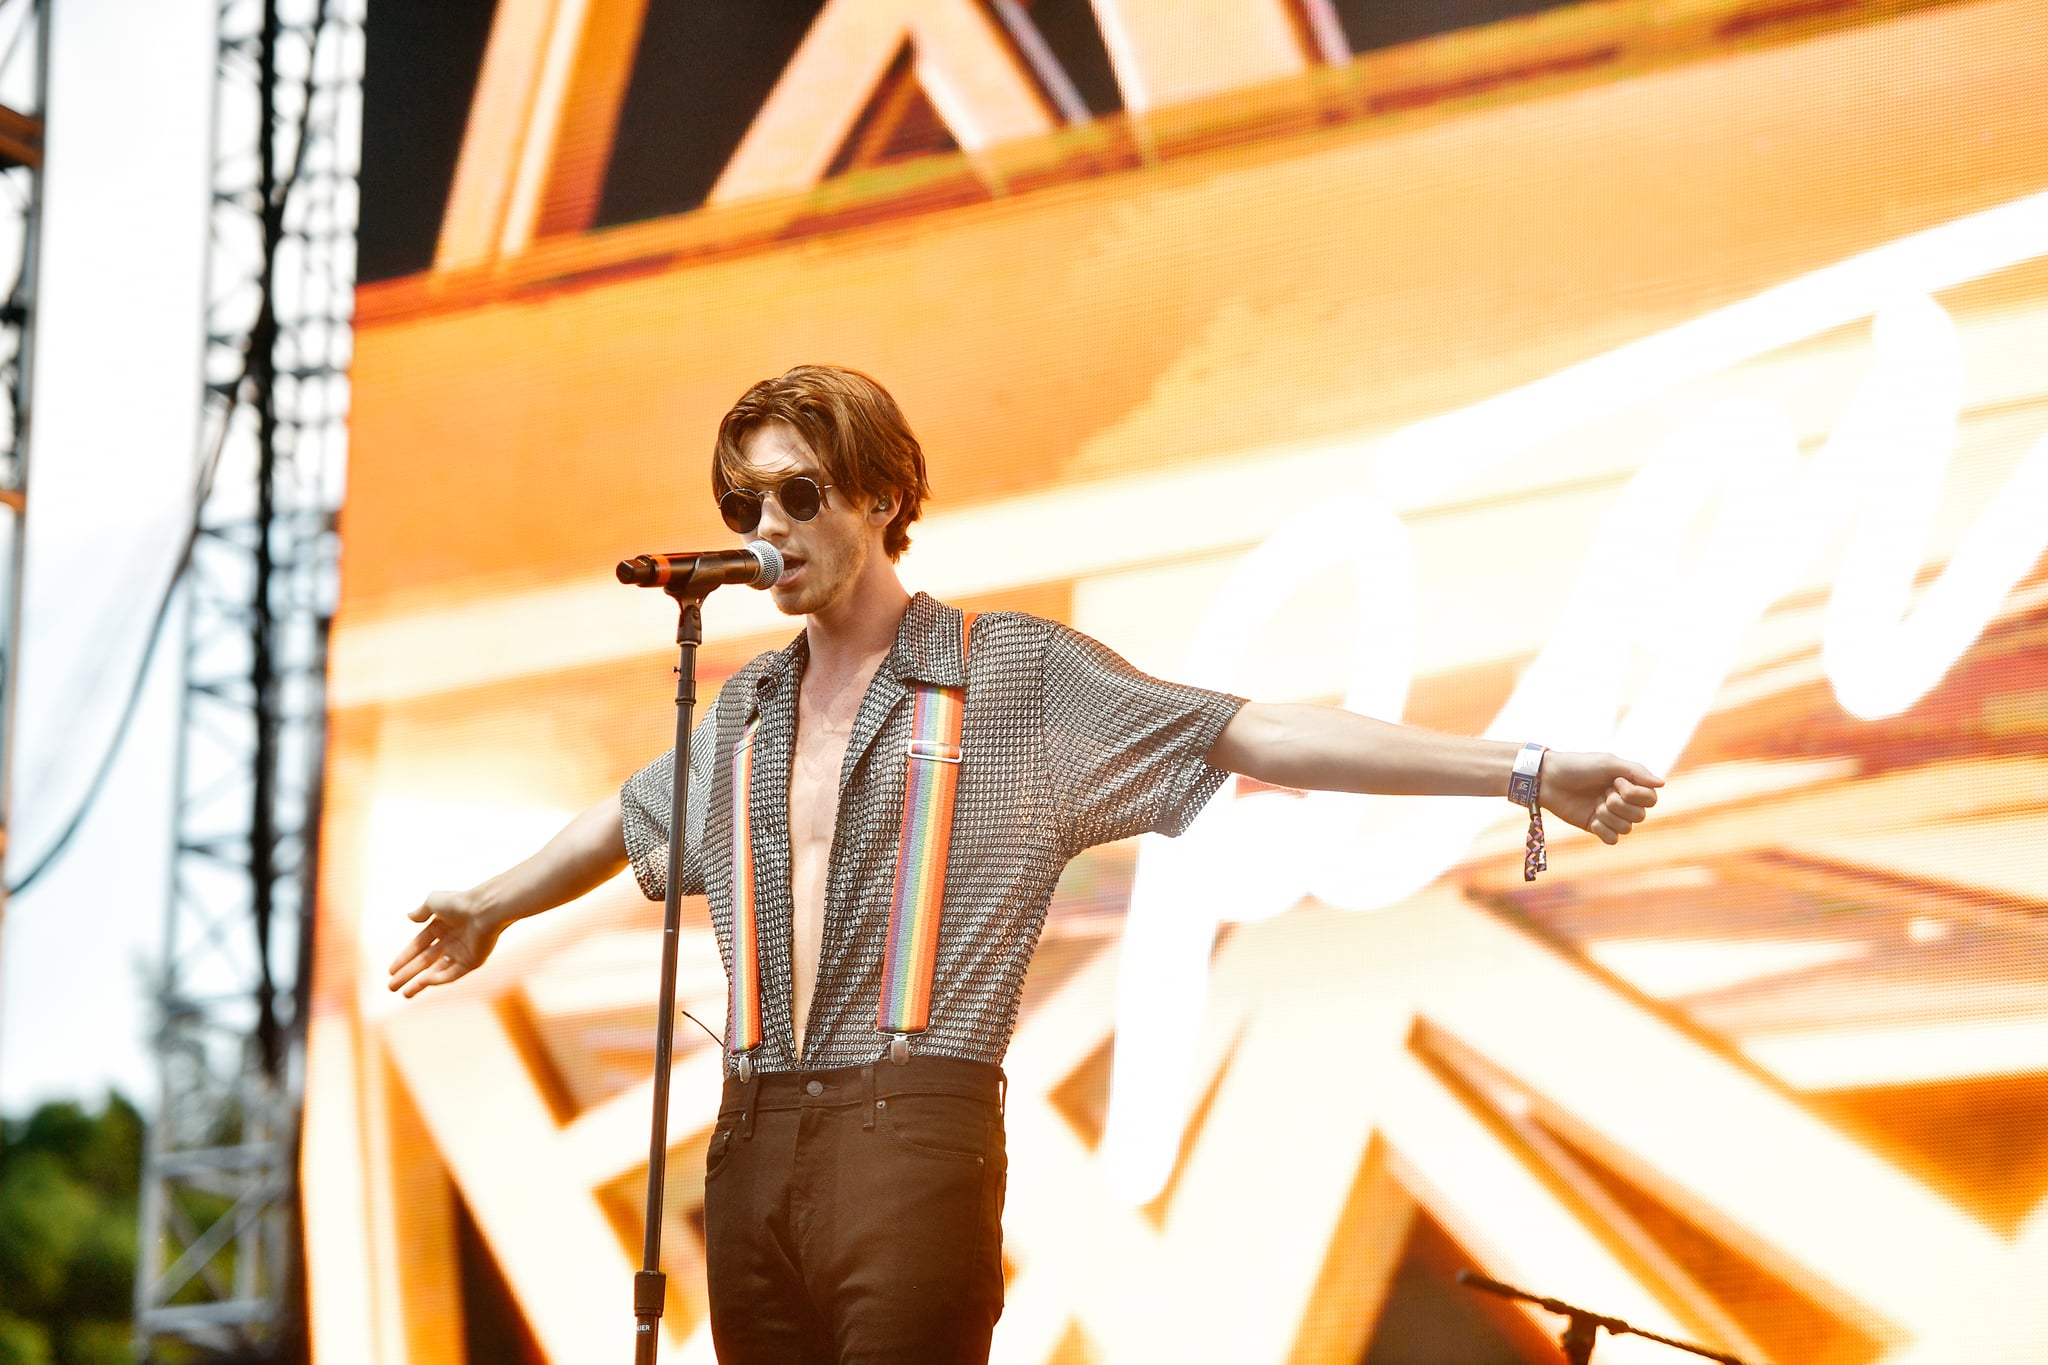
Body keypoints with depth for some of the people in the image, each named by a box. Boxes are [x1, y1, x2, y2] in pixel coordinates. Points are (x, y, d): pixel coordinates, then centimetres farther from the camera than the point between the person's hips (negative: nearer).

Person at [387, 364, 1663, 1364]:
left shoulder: (1018, 676, 1)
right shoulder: (748, 713, 18)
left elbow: (1250, 733, -4)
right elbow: (635, 816, 39)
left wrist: (1525, 770, -10)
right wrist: (495, 905, 55)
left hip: (913, 1128, -5)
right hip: (754, 1144, 6)